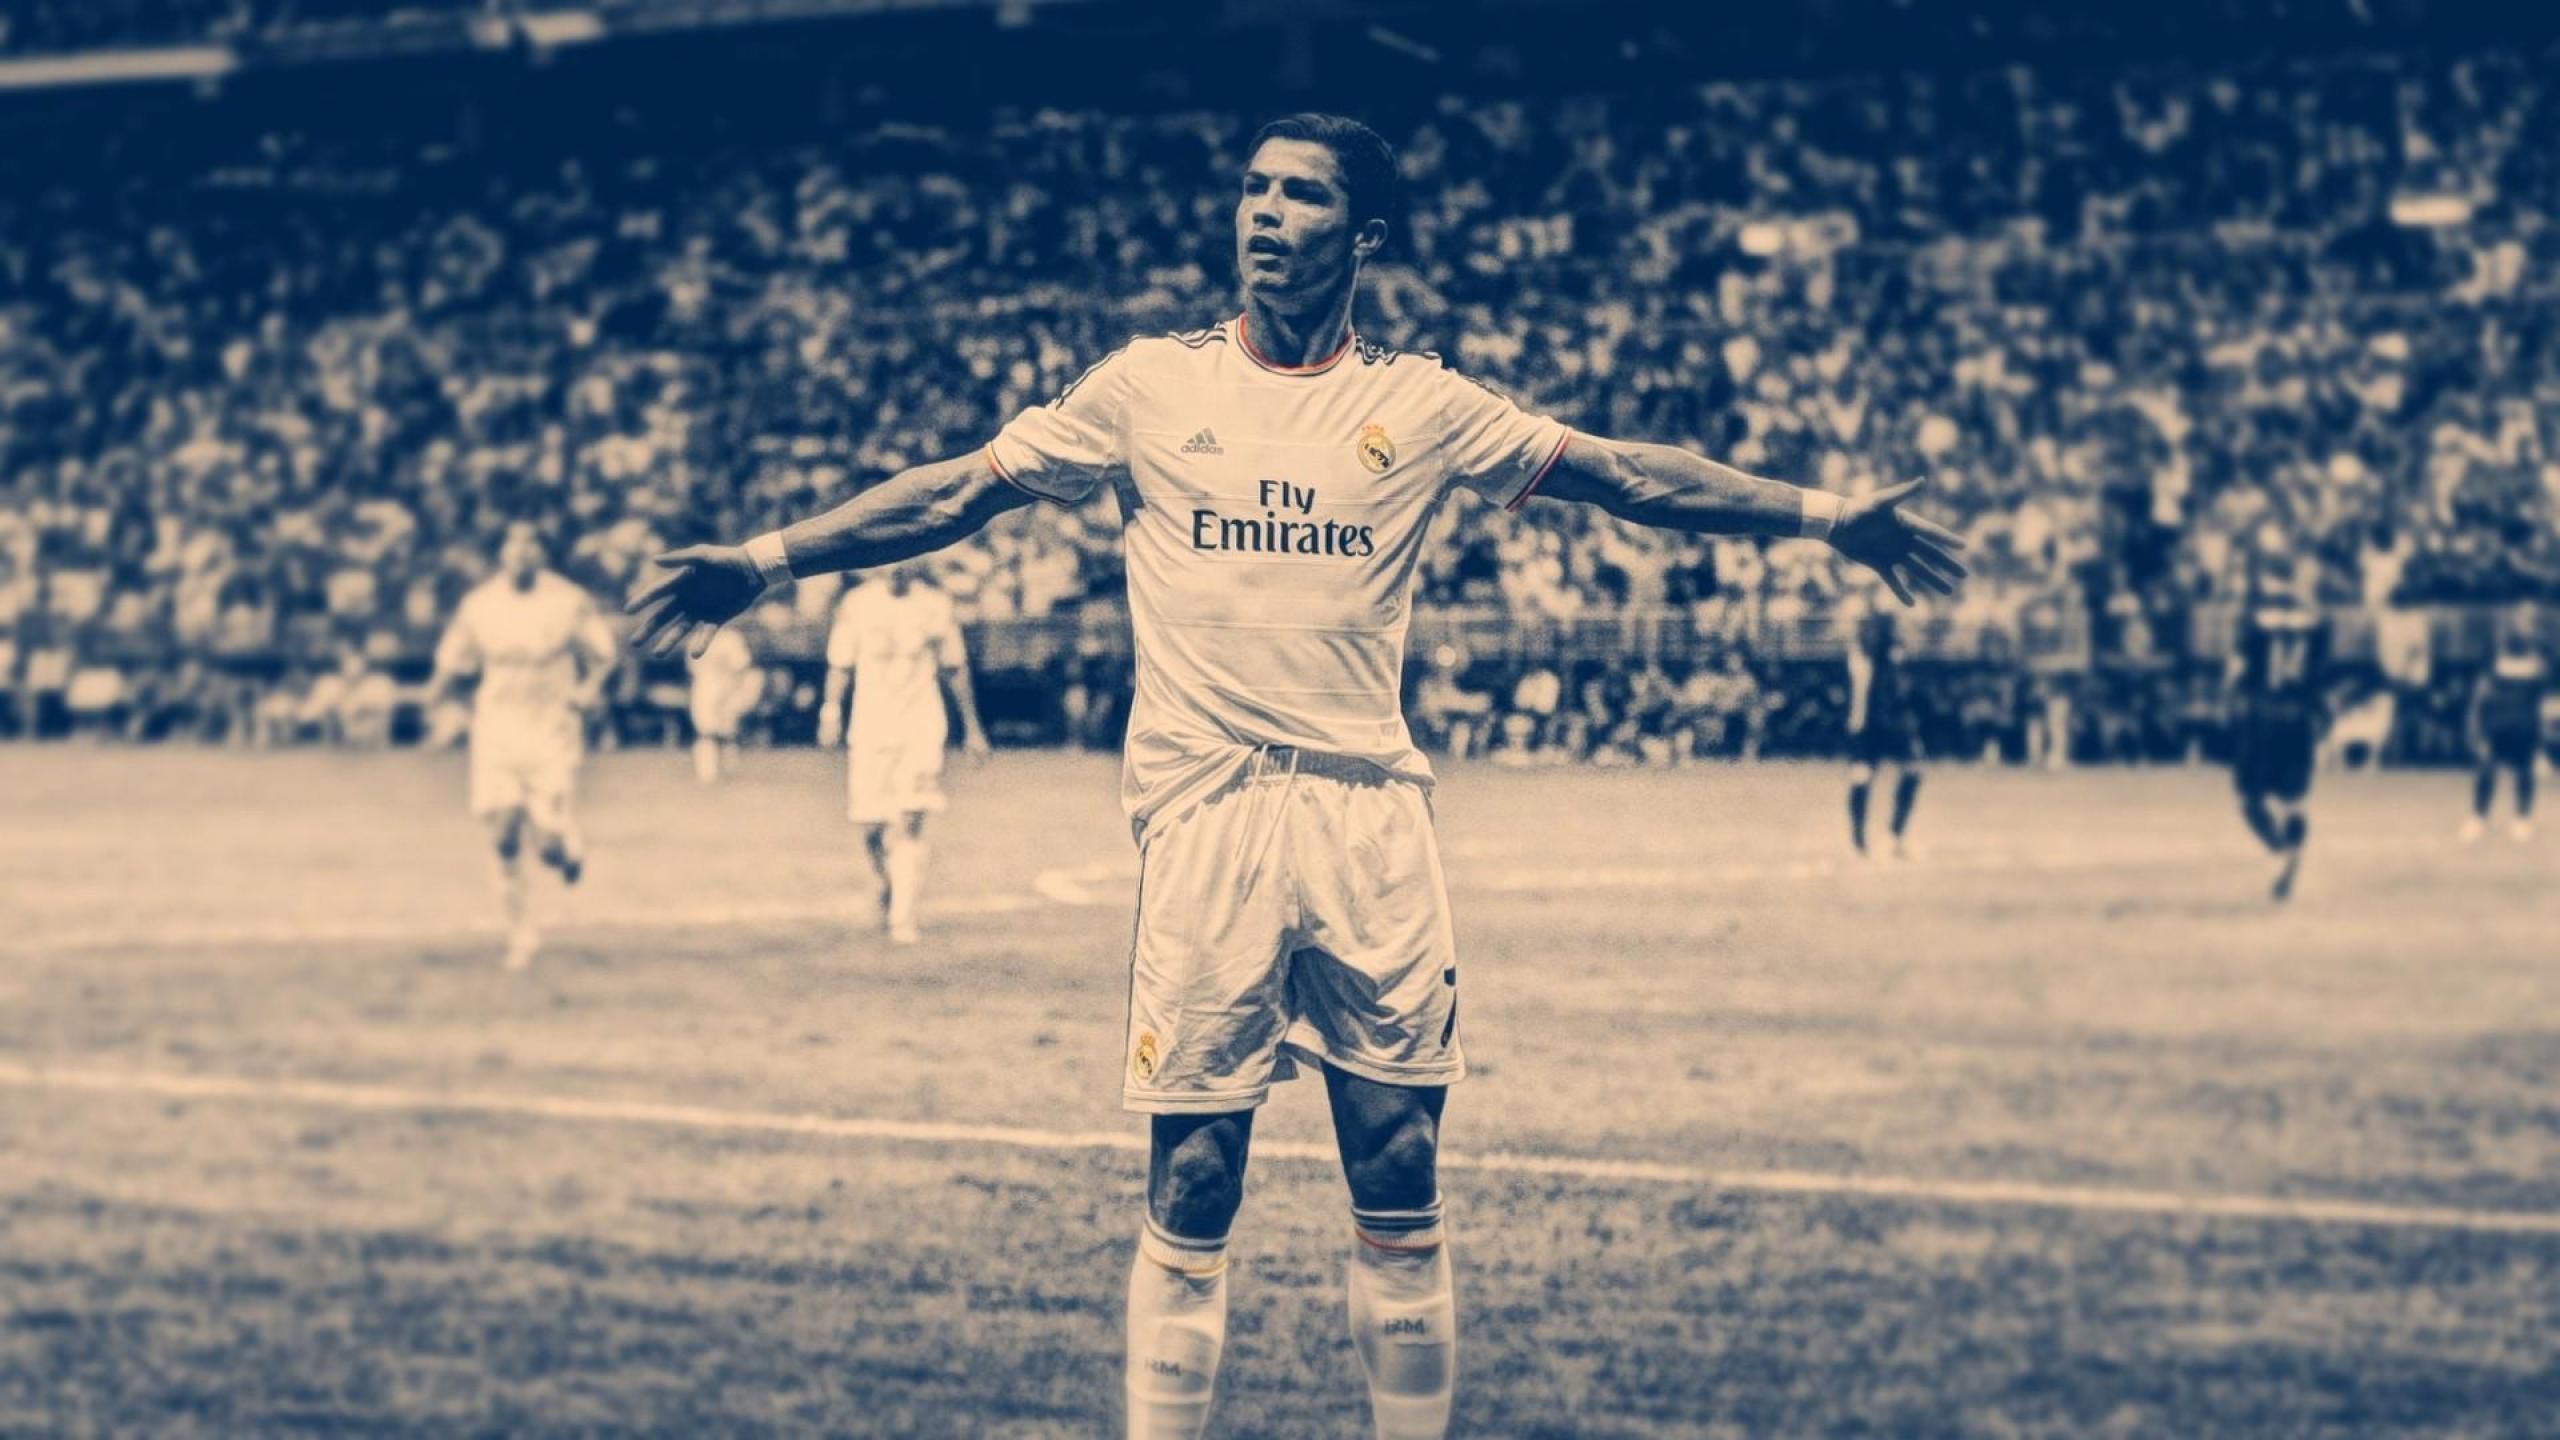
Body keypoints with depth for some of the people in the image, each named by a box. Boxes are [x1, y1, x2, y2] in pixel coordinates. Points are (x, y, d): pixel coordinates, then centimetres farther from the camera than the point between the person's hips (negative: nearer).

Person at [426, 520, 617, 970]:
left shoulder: (570, 602, -4)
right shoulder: (479, 604, 2)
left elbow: (602, 655, 6)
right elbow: (454, 658, 12)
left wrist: (591, 686, -13)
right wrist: (441, 684, -8)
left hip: (553, 726, -2)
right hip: (497, 725, 2)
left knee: (547, 839, -12)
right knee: (503, 837, -2)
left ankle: (569, 846, 27)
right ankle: (520, 933, 14)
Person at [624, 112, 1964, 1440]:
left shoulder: (1416, 402, 7)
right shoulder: (1149, 384, 5)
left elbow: (1618, 471, 10)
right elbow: (962, 488, 5)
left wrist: (1822, 514, 5)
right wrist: (764, 558, -2)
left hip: (1374, 819, 1)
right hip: (1204, 818, -1)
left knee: (1402, 1201, 4)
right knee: (1189, 1200, -1)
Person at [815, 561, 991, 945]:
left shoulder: (935, 606, 3)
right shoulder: (856, 605, 2)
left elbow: (955, 669, 13)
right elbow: (839, 665, 6)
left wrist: (972, 726, 17)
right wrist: (830, 709, -9)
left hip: (921, 729, -1)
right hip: (869, 729, 1)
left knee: (909, 823, -14)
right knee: (869, 826, 2)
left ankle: (903, 916, -12)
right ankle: (889, 888, 32)